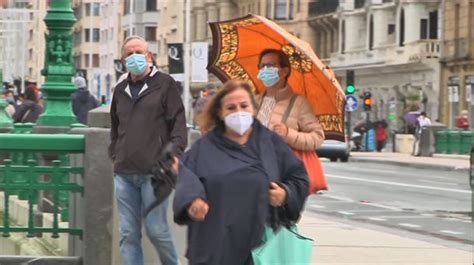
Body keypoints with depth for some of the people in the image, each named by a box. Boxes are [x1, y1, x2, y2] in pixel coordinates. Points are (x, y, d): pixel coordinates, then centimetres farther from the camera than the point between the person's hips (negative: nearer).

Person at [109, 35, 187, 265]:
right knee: (128, 233, 4)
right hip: (124, 173, 5)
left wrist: (174, 154, -14)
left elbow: (178, 122, -3)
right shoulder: (120, 89, 17)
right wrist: (114, 155, 16)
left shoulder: (164, 83, 1)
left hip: (154, 172, -5)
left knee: (156, 229, -4)